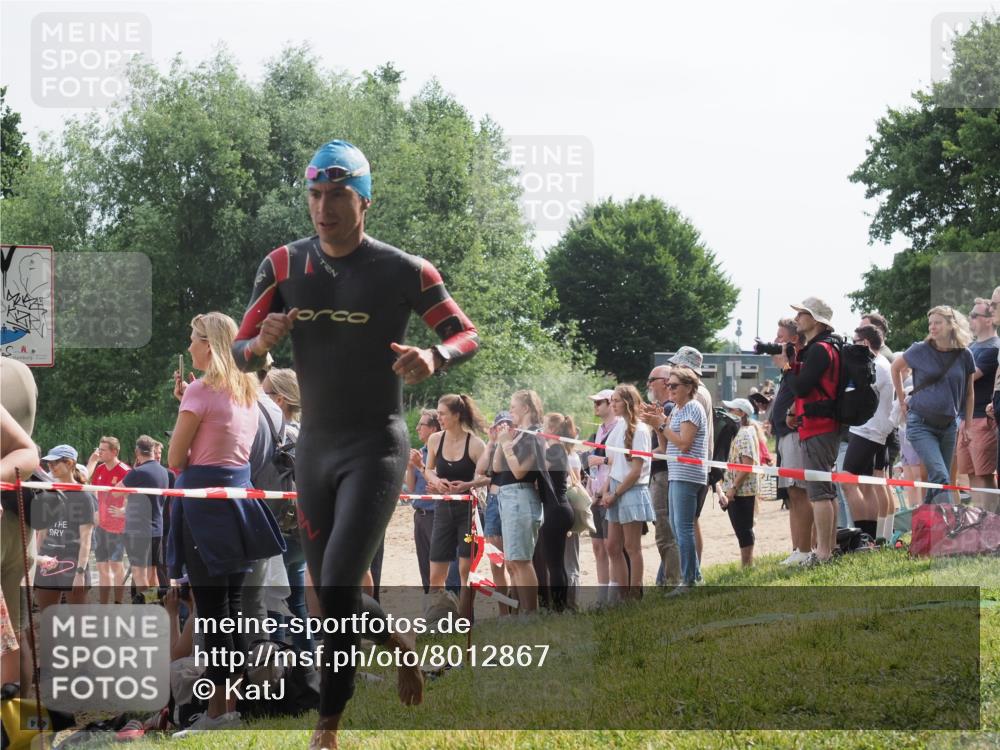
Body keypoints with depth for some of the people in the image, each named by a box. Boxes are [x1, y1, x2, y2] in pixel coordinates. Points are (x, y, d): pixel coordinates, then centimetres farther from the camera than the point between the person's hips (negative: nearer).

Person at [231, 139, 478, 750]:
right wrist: (262, 341, -23)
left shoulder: (403, 271, -10)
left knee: (340, 585, -17)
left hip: (376, 445, -5)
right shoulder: (284, 266, -1)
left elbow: (467, 334, 0)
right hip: (315, 445, 5)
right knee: (329, 590, 12)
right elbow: (240, 354, 2)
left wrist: (433, 358, -22)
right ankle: (397, 642, 43)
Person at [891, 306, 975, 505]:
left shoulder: (964, 356, 1)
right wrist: (902, 400, 13)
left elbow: (969, 392, 12)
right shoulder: (920, 350, -5)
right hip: (921, 424, -4)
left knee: (940, 481, 9)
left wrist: (967, 424, 11)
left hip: (948, 426, 4)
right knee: (940, 477, -19)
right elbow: (896, 367, 13)